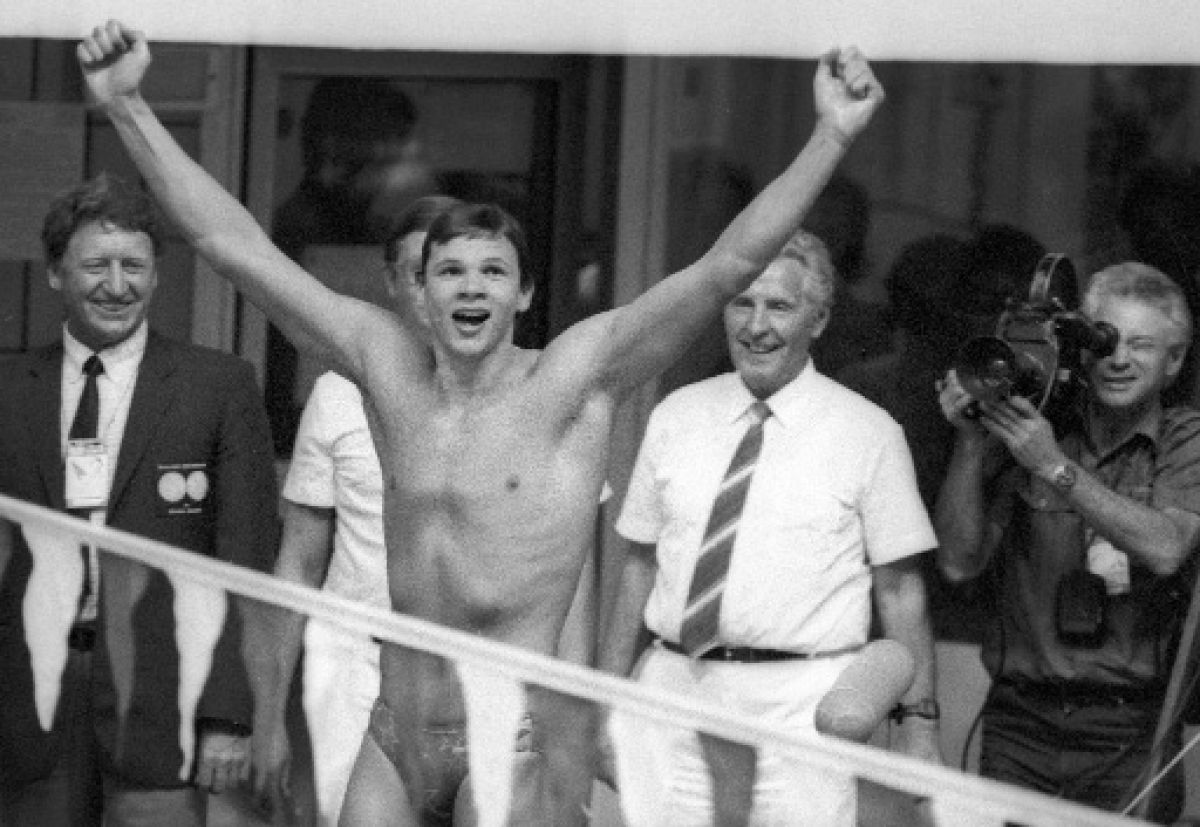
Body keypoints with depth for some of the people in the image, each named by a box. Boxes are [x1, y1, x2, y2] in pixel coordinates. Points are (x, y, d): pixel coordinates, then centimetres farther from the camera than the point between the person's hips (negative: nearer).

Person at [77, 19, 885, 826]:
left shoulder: (573, 378, -5)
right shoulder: (387, 366, 6)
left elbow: (728, 263, -14)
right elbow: (231, 242, 6)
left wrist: (832, 137, -24)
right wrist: (128, 106, 2)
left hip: (518, 746, -4)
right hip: (393, 739, 4)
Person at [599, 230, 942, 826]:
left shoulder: (868, 434, 1)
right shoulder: (676, 417, 11)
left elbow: (900, 588, 0)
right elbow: (640, 564, 14)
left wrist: (919, 720, -5)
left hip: (801, 708, -3)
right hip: (673, 688, 3)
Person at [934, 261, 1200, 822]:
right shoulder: (1035, 430, 6)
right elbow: (959, 563, 1)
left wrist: (1057, 468, -19)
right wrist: (970, 443, -8)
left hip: (1130, 733, -2)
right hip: (1021, 723, 2)